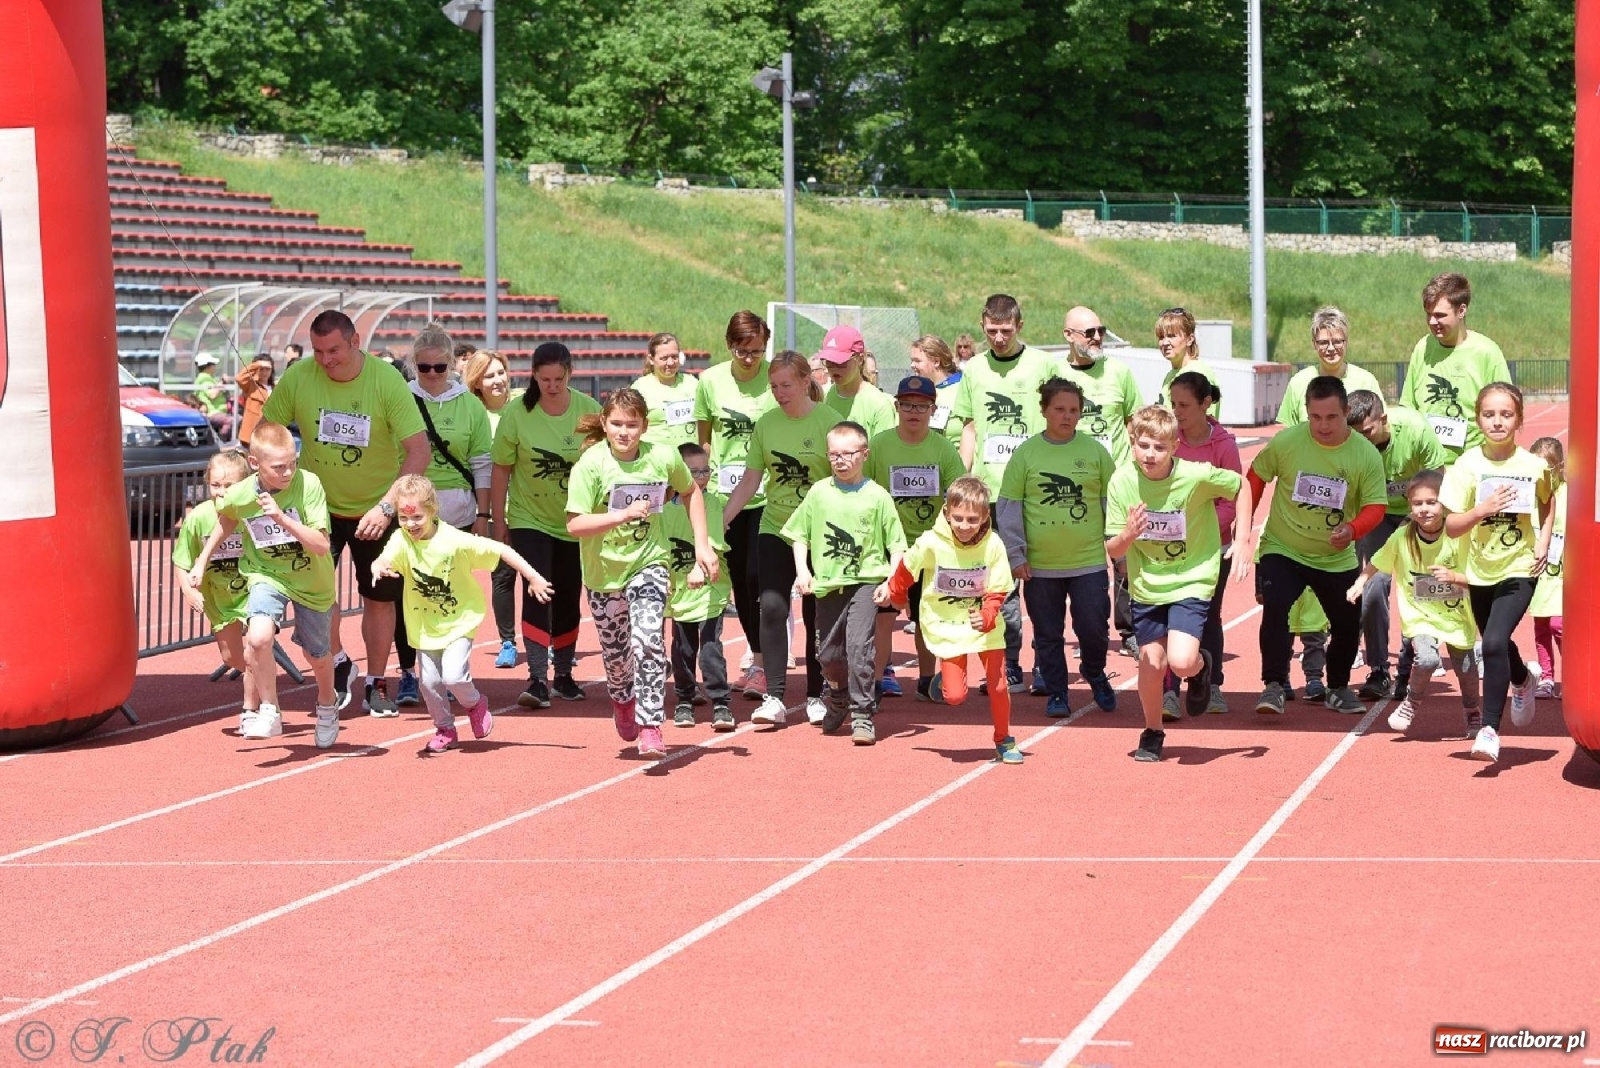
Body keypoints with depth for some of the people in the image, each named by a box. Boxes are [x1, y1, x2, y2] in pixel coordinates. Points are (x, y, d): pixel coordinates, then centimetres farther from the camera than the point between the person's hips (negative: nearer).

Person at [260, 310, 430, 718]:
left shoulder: (387, 381, -19)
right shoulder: (297, 378, -14)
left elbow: (419, 450, -20)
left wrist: (387, 506, -26)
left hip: (375, 509, 0)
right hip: (319, 505, 1)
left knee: (380, 597, 7)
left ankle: (376, 684, 24)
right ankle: (337, 663, 7)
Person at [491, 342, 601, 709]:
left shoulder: (589, 410, -7)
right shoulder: (517, 413, -11)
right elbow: (501, 469, -4)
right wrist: (498, 522, -3)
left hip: (574, 522, 2)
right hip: (529, 520, -2)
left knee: (568, 600, 11)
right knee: (537, 594, -15)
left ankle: (564, 675, 26)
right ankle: (537, 679, -17)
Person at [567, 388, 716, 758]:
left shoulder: (664, 458, -11)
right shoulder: (590, 464, -18)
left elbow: (691, 491, 10)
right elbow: (575, 525, -22)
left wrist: (702, 544, 5)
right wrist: (623, 514, -32)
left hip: (649, 564, 0)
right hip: (604, 571, 0)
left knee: (649, 641, -22)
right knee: (615, 653, 14)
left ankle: (650, 727, -15)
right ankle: (623, 701, 48)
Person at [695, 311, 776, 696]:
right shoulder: (710, 382, 2)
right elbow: (704, 439, 12)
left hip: (767, 494, -3)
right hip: (723, 495, 3)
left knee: (758, 577, -11)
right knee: (738, 579, 9)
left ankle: (761, 664, -4)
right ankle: (756, 658, 22)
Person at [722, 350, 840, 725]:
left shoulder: (829, 421, -7)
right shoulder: (766, 424, 3)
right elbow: (750, 480, 7)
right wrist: (720, 520, 2)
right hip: (775, 529, 2)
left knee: (816, 616, 6)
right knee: (772, 606, -11)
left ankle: (815, 697, 19)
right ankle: (774, 697, -10)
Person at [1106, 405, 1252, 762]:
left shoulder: (1197, 475, -22)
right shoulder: (1122, 481, -16)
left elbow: (1241, 485, -2)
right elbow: (1113, 550, -11)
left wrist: (1242, 540, -7)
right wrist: (1128, 535, -34)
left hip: (1192, 581, -3)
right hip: (1146, 585, 3)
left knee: (1181, 662, -18)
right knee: (1151, 662, 6)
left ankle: (1201, 666, 19)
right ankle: (1152, 733, 31)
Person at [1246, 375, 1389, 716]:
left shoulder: (1366, 455, -12)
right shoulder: (1285, 442, -14)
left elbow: (1376, 505, -12)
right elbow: (1257, 476, 2)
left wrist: (1352, 529, -31)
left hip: (1338, 558, 2)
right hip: (1282, 549, -2)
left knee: (1348, 624, 9)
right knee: (1274, 607, -24)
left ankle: (1338, 688, 34)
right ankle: (1274, 686, -17)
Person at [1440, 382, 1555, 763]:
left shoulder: (1533, 466, -9)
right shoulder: (1468, 465, -10)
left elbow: (1547, 504, 12)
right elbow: (1451, 527, -9)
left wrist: (1544, 545, 0)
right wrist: (1481, 510, -26)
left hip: (1519, 570, -3)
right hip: (1481, 571, 3)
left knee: (1494, 642, -21)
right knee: (1496, 646, 22)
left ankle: (1490, 728, -13)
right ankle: (1524, 680, 56)